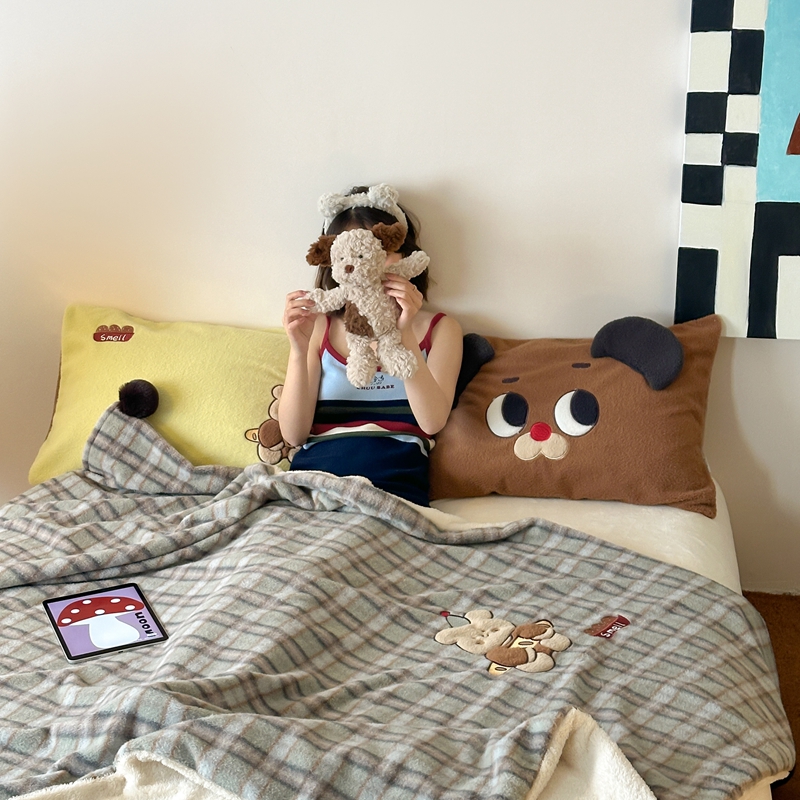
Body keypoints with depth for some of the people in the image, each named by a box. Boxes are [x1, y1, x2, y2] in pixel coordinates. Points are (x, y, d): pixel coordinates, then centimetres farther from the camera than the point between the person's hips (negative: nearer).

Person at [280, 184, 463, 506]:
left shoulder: (439, 329, 13)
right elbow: (294, 435, 6)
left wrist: (404, 334, -15)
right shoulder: (319, 328, 16)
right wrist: (298, 349, -8)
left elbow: (432, 422, -5)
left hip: (392, 482, -3)